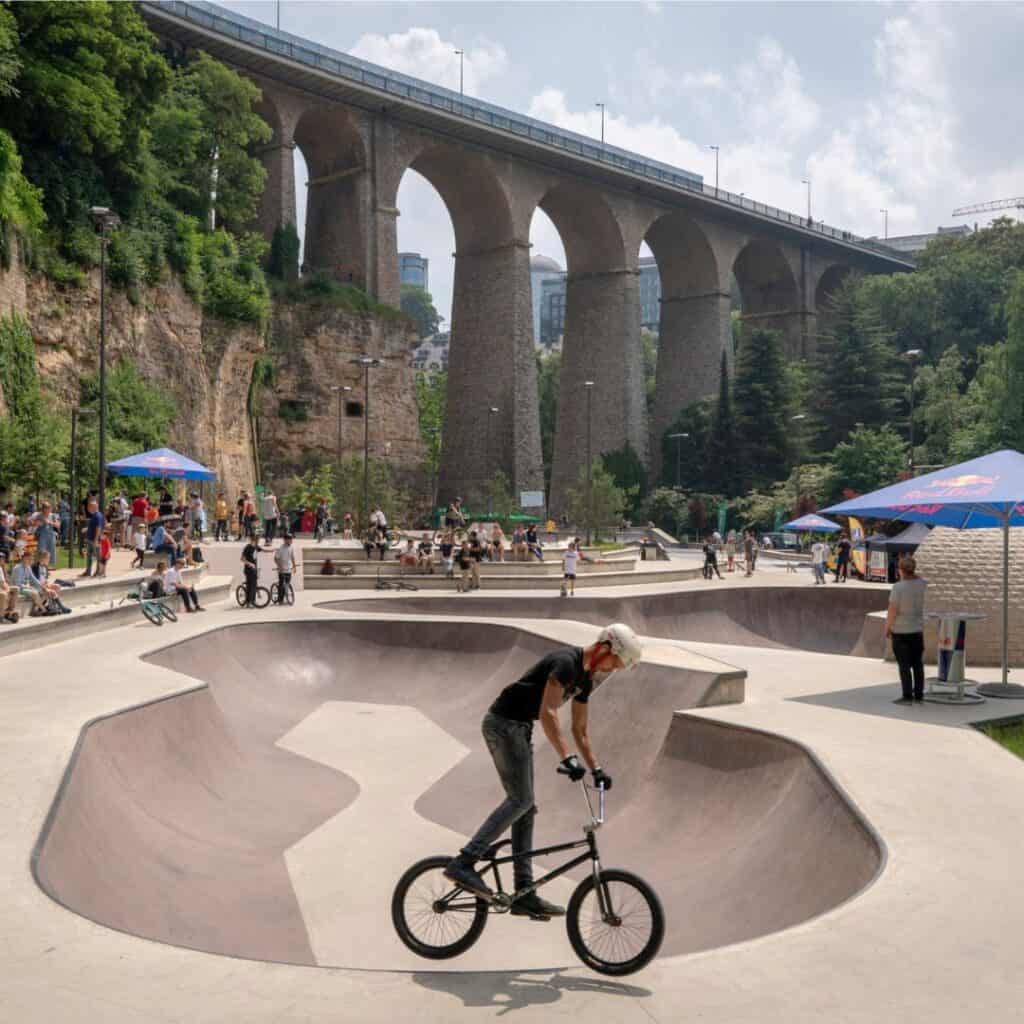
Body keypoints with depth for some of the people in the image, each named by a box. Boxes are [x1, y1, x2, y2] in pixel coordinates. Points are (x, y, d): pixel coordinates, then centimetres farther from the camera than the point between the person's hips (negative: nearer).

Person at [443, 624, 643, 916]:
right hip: (503, 724, -10)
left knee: (525, 807, 6)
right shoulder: (566, 662, -18)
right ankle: (463, 864, -17)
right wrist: (567, 758, -34)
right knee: (520, 800, -16)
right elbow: (547, 712, -28)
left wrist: (597, 769, 15)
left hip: (519, 729, 10)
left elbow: (580, 731, 20)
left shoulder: (586, 678, 13)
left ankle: (524, 894, 6)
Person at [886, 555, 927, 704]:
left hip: (900, 631, -4)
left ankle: (907, 696, 1)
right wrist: (914, 574, 10)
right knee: (918, 664, 12)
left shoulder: (898, 587, -17)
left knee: (904, 665, 1)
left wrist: (887, 628, -4)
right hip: (918, 630, 5)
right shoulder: (923, 584, -4)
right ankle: (919, 695, 15)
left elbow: (892, 611, -16)